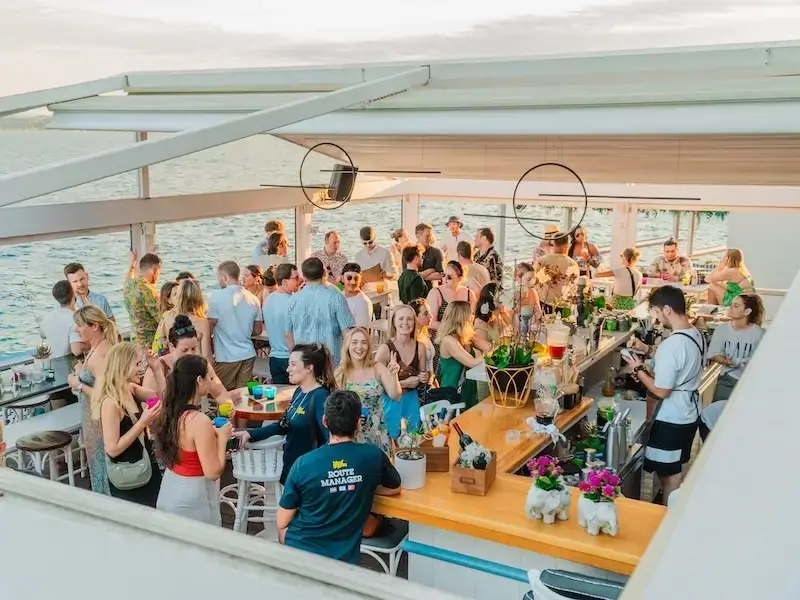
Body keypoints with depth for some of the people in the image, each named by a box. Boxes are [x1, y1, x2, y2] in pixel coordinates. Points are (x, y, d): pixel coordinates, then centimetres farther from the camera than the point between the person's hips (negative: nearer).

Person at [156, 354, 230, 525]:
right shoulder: (199, 421, -27)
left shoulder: (170, 411, -3)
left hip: (170, 492, 8)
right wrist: (222, 439, -12)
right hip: (192, 499, -8)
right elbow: (213, 472, -23)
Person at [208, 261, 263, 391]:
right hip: (248, 355, 5)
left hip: (226, 357, -5)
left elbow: (209, 328, -9)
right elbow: (257, 331, 10)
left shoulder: (217, 296, -11)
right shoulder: (253, 299, 4)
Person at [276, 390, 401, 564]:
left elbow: (282, 523, -4)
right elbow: (395, 488, 9)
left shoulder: (304, 463, -13)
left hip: (298, 551, 0)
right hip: (343, 558, 0)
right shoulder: (374, 457, -11)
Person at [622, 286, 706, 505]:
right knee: (681, 466, 24)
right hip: (690, 413, 9)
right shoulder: (697, 335, 0)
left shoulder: (671, 344, -28)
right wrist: (648, 349, 11)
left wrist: (638, 369, -11)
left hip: (671, 419, -9)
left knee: (669, 476, 7)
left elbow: (661, 391, -24)